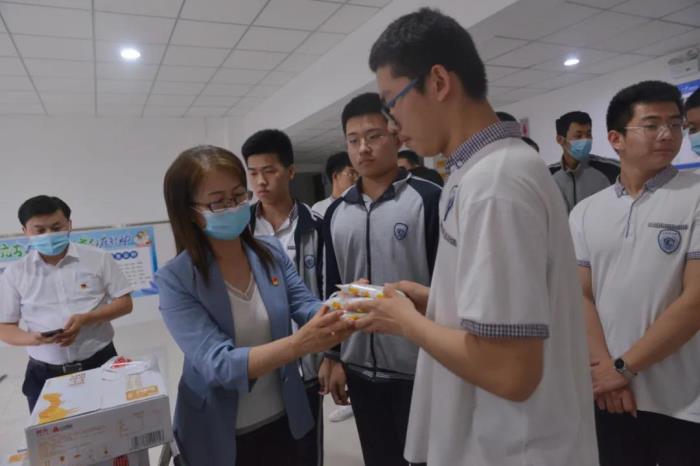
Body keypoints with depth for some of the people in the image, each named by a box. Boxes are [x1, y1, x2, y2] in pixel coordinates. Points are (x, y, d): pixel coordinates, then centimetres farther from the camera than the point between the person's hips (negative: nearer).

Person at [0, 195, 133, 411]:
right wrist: (33, 338, -18)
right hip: (44, 374, 1)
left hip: (100, 363, -1)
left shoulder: (99, 258, -2)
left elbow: (124, 303, 0)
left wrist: (85, 319, -17)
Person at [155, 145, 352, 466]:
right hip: (221, 437, -3)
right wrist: (298, 344, -40)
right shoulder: (175, 279, -17)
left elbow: (307, 308, -7)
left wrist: (340, 310, -30)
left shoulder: (272, 252, -7)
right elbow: (217, 364, -26)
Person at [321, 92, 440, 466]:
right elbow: (332, 291, 10)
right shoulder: (336, 213, 5)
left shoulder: (429, 200, -9)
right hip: (360, 368, 5)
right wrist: (333, 357, 10)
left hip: (420, 366, -4)